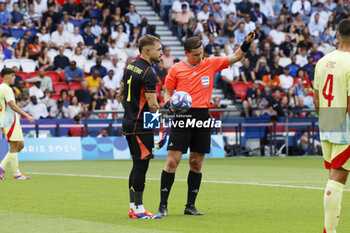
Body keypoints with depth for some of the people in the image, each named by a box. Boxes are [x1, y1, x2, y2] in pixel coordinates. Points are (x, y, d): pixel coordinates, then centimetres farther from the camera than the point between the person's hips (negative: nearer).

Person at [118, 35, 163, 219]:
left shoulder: (131, 67, 12)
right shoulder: (148, 72, -16)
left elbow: (121, 95, 20)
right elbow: (152, 104, -19)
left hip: (129, 123, 9)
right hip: (141, 126, -9)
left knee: (137, 166, 14)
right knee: (141, 166, -5)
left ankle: (133, 207, 16)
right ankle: (138, 209, -3)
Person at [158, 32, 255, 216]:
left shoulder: (211, 64, 8)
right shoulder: (176, 69, 3)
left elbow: (235, 57, 11)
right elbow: (167, 92, 10)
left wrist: (246, 44, -6)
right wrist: (169, 103, -11)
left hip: (203, 117, 3)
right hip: (182, 116, -3)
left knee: (196, 163, 6)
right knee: (172, 160, -9)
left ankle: (190, 206, 13)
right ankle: (163, 205, -4)